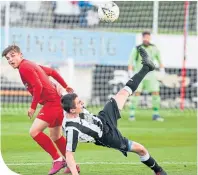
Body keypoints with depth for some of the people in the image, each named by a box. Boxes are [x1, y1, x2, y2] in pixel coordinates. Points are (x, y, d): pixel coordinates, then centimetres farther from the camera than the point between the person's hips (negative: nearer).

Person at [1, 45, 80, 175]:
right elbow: (52, 72, 27)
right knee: (56, 137, 20)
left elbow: (38, 86, -22)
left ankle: (58, 159, -13)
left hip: (51, 102, -10)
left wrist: (33, 107, -16)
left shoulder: (24, 67, -12)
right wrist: (66, 87, 34)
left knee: (34, 131, -17)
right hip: (57, 100, 10)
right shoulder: (31, 65, 18)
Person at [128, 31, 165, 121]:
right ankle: (132, 115, -5)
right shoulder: (137, 49, -9)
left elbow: (160, 60, 12)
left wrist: (162, 73, 8)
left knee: (156, 93, -7)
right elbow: (130, 63, -9)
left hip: (150, 75, 3)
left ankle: (155, 115, 3)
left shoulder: (154, 48, -1)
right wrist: (131, 76, -17)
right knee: (136, 94, -14)